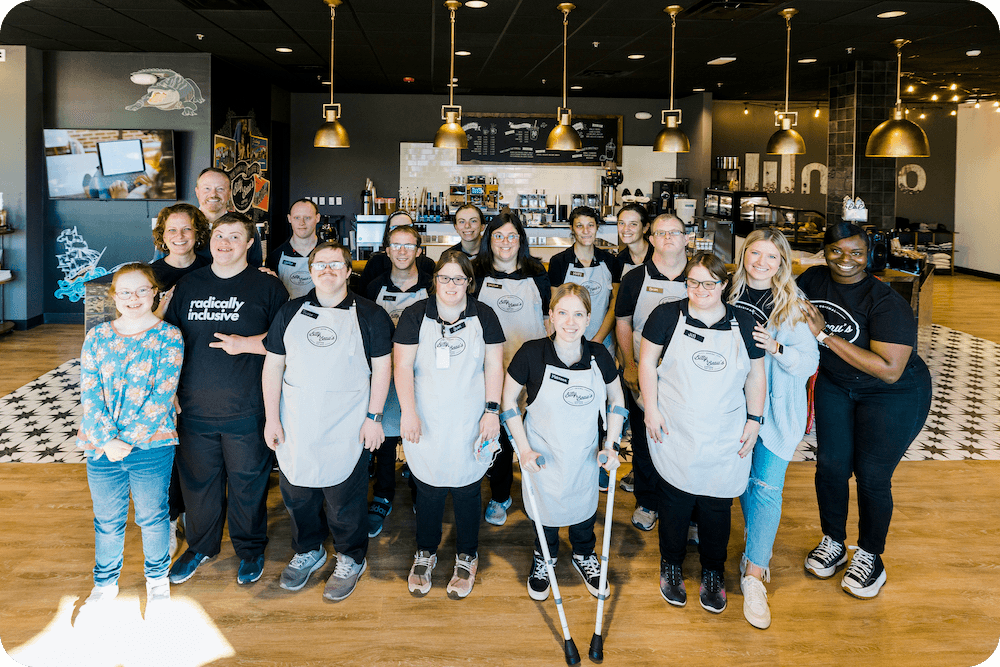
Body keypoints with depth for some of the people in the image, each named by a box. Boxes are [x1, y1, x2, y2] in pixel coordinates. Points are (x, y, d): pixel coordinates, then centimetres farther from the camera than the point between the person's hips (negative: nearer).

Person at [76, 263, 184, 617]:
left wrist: (129, 440, -15)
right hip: (102, 447, 3)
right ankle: (105, 582, 36)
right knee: (107, 520, 15)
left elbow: (163, 395, -11)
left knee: (152, 516, 12)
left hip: (152, 445, -2)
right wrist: (106, 440, -13)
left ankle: (158, 578, 34)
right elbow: (89, 392, -2)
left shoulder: (168, 337, -5)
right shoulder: (97, 336, 4)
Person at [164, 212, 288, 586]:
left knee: (247, 482, 8)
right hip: (194, 408, 3)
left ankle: (251, 549, 29)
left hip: (247, 412, -3)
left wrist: (245, 344, -17)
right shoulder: (188, 285, 9)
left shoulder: (267, 287, -2)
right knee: (197, 481, 14)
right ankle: (201, 546, 35)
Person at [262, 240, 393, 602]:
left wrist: (374, 417, -5)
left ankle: (351, 559, 28)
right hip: (295, 428, 3)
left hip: (346, 432, -3)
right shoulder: (290, 312, 6)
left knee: (345, 500, 6)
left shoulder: (369, 315, -1)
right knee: (297, 495, 14)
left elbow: (381, 368, -1)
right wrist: (272, 418, 3)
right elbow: (273, 367, 7)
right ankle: (308, 552, 38)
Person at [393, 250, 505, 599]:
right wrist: (408, 412, -12)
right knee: (428, 489, 9)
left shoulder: (484, 316, 2)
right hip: (427, 424, 0)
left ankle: (466, 557, 28)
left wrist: (492, 410, -6)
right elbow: (403, 367, -3)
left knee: (468, 489, 8)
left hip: (470, 424, 0)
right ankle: (425, 554, 30)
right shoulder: (415, 315, -1)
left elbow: (494, 367, 2)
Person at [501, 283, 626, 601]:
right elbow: (508, 399, -11)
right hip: (542, 453, -2)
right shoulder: (532, 353, -22)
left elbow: (616, 400, 3)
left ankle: (584, 556, 51)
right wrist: (524, 449, -13)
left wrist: (611, 445, -4)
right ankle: (544, 558, 48)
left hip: (584, 453, 2)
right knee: (546, 506, 17)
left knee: (585, 504, 22)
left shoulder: (599, 355, -14)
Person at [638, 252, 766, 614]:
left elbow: (756, 375, 10)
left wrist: (755, 419, 5)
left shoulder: (743, 323, 2)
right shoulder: (667, 315, -4)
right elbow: (647, 361, 0)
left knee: (717, 506, 9)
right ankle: (671, 565, 31)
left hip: (724, 439, 1)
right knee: (674, 502, 9)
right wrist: (651, 409, -5)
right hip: (674, 432, -1)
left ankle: (713, 572, 30)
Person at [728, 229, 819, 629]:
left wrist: (776, 347, -25)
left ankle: (753, 574, 1)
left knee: (767, 487, -7)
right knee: (744, 479, 11)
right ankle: (760, 551, 31)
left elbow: (810, 360, -9)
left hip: (778, 406, -3)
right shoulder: (731, 294, 2)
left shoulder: (792, 303, -7)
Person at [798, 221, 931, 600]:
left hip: (893, 396, -5)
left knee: (871, 477, 0)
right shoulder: (813, 280, -9)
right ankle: (833, 543, 30)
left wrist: (825, 336, -31)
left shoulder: (886, 303, -26)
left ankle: (870, 557, 25)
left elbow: (890, 370, -32)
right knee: (830, 466, 6)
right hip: (835, 385, 5)